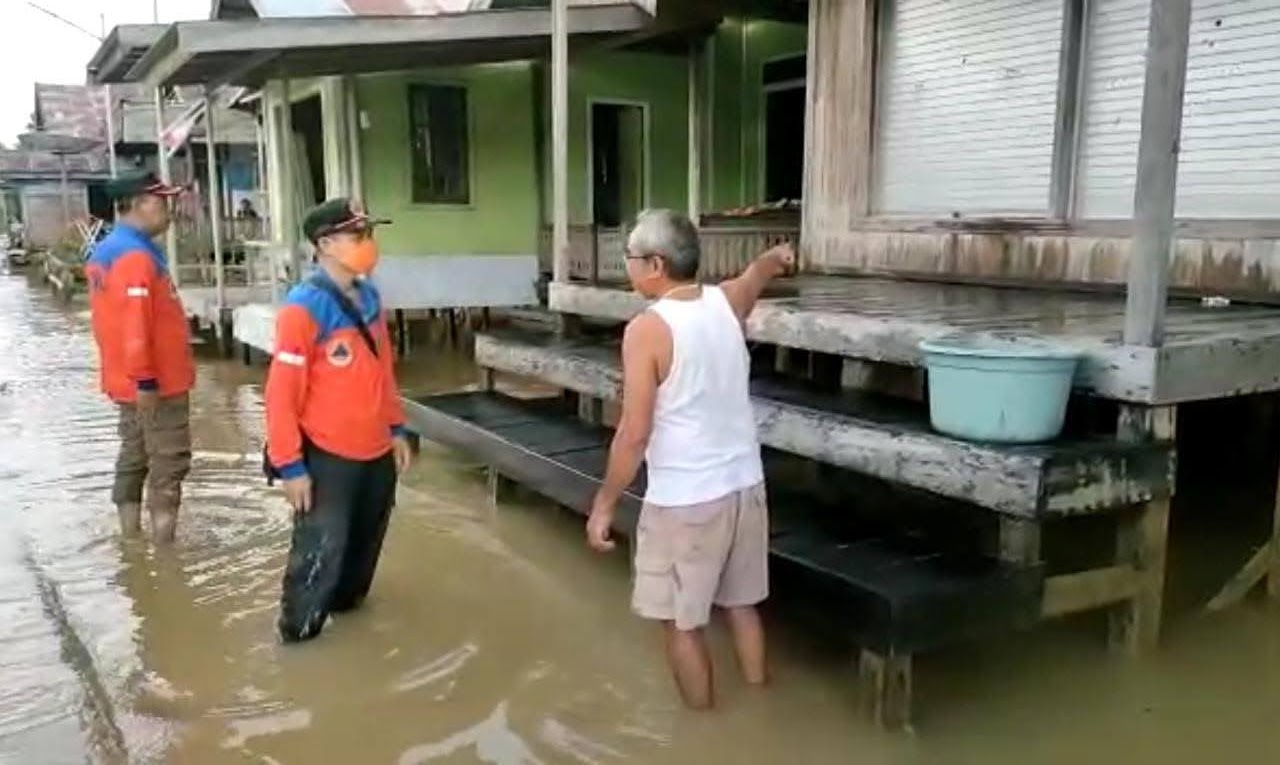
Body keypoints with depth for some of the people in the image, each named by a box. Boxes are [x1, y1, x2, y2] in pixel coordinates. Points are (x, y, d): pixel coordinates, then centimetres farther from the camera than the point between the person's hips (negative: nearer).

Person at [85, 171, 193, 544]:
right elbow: (136, 325, -26)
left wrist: (136, 375, 21)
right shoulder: (137, 257, -20)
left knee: (134, 454, 16)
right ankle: (164, 543, 1)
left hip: (125, 379, 10)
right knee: (169, 461, -3)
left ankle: (132, 538, 24)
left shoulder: (103, 252, 12)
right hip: (157, 381, -10)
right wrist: (145, 378, -24)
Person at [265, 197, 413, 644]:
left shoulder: (369, 298, 5)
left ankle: (347, 601, 44)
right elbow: (281, 393, -18)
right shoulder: (303, 308, -19)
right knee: (321, 551, -1)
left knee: (365, 541, 22)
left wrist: (396, 428, 14)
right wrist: (290, 465, -18)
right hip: (327, 457, -7)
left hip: (376, 451, 8)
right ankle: (298, 635, 18)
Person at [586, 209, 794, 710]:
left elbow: (635, 434, -19)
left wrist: (603, 506, -10)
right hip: (745, 486, 7)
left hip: (684, 501, -7)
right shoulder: (728, 303, 0)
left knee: (681, 622, 10)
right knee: (742, 606, 22)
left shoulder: (647, 330, -17)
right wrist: (778, 257, 49)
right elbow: (760, 271, 26)